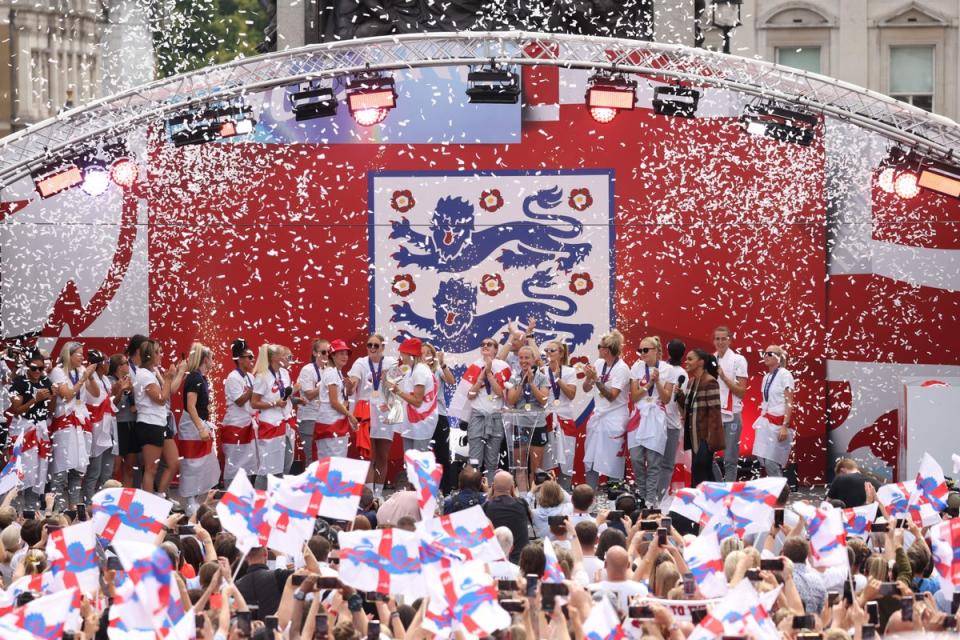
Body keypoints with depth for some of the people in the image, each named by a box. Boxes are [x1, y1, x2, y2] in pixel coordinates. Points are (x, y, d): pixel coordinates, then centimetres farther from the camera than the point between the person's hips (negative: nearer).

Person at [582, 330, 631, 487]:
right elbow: (586, 389, 10)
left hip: (614, 419, -7)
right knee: (590, 460, 9)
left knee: (612, 463, -2)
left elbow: (611, 395, -20)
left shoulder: (622, 369, -14)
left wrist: (596, 379, -25)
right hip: (598, 415, 7)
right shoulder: (599, 364, 5)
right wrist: (588, 377, -10)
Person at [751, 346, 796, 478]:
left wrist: (785, 426, -19)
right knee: (764, 461, 4)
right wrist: (760, 423, 13)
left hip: (778, 423, -8)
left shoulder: (784, 375, -8)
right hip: (766, 423, 8)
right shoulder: (767, 377, 14)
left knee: (771, 463, -12)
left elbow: (789, 403, -13)